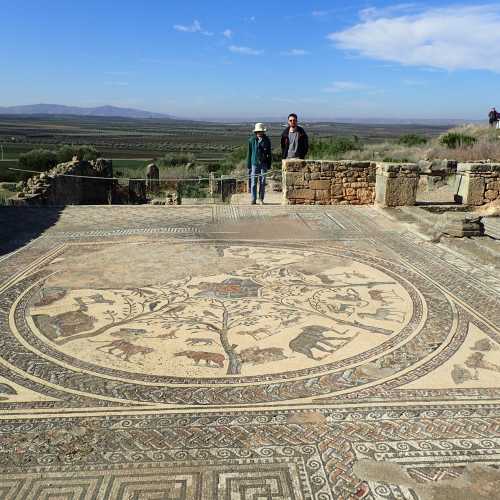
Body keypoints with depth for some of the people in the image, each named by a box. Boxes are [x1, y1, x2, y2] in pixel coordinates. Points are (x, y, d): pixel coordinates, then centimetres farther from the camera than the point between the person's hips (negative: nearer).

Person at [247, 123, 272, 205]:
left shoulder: (266, 140, 5)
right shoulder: (251, 140, 3)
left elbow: (269, 153, 10)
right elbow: (249, 153, 6)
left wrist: (269, 165, 6)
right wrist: (248, 165, 4)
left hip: (263, 164, 1)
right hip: (254, 163, -1)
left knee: (262, 182, 2)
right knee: (253, 182, -2)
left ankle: (261, 199, 11)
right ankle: (253, 199, 4)